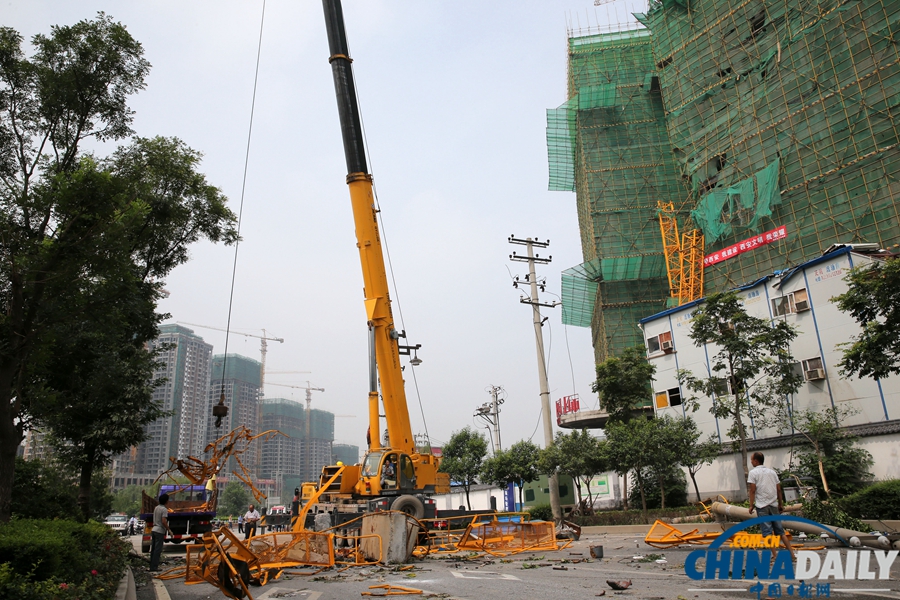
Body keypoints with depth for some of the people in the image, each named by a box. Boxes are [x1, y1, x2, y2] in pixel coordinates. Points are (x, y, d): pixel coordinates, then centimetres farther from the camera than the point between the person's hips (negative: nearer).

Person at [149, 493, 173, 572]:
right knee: (157, 550, -4)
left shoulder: (156, 508, 11)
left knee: (153, 549, 11)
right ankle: (154, 567, -3)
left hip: (154, 530, 8)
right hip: (160, 531, -8)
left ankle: (152, 566, 16)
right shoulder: (164, 509, -15)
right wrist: (169, 530, -13)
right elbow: (164, 521, -21)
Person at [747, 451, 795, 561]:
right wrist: (780, 504, 20)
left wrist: (751, 505, -4)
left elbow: (752, 490, -9)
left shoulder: (753, 472, -4)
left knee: (767, 532, -3)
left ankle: (775, 555, -6)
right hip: (773, 505, 5)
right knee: (780, 531, 12)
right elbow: (779, 489, 13)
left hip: (761, 506, -5)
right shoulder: (772, 472, 12)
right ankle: (792, 553, 11)